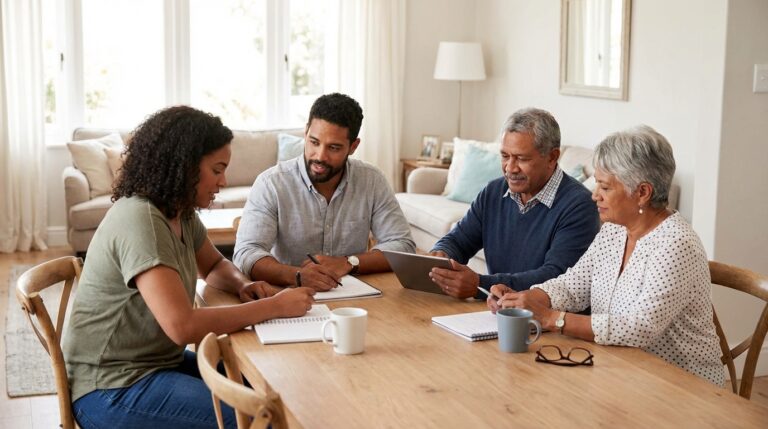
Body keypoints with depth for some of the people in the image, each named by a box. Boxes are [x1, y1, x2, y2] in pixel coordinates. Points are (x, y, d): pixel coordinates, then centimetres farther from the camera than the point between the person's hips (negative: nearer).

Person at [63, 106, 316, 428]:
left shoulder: (181, 213, 4)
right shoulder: (139, 220, -24)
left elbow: (214, 265, 22)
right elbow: (183, 326, -31)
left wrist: (243, 286, -1)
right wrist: (274, 306, -23)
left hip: (160, 361, 9)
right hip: (112, 389, -9)